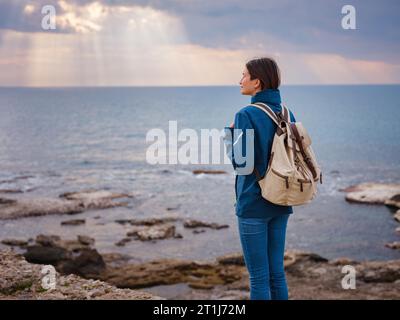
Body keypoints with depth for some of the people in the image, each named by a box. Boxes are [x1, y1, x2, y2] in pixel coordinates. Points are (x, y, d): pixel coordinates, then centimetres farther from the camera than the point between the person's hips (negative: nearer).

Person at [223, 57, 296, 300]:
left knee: (259, 277, 1)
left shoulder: (247, 115, -15)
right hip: (281, 204, 7)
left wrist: (229, 134, -3)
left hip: (254, 204, -7)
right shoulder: (287, 114, 6)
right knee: (277, 273, 14)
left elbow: (241, 164, -15)